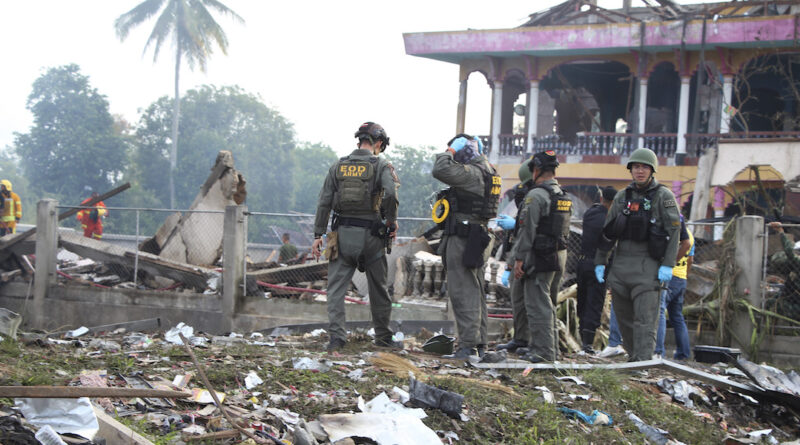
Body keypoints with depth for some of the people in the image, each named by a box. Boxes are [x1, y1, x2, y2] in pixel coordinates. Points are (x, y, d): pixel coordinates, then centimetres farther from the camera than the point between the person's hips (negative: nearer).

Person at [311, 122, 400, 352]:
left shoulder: (338, 166, 8)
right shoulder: (381, 166, -4)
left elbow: (324, 202, 6)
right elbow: (390, 195, -21)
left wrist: (318, 234, 9)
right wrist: (392, 222, -5)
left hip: (342, 235, 2)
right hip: (370, 235, -2)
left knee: (336, 287, 3)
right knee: (378, 288, 12)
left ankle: (336, 335, -8)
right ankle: (383, 336, 22)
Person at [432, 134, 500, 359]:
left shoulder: (471, 172, -16)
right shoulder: (487, 170, 15)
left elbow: (441, 170, -26)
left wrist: (450, 151, -11)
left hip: (463, 237, -10)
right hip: (477, 236, 10)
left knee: (463, 292, -9)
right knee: (475, 291, 13)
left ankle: (468, 346, -11)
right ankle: (479, 343, 18)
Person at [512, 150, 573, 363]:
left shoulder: (536, 195, -15)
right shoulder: (564, 196, 13)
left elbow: (528, 230, -18)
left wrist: (519, 258, -14)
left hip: (537, 257, -9)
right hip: (554, 256, 9)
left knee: (537, 304, -5)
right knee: (545, 302, 18)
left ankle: (543, 350, -5)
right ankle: (551, 347, 23)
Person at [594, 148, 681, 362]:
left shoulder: (663, 196, -1)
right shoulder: (622, 196, 14)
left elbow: (673, 231, -7)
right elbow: (608, 232, 18)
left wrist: (667, 265, -15)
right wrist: (600, 261, 15)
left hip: (647, 267, -5)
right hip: (620, 266, 5)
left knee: (645, 319, -11)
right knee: (624, 316, 8)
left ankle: (643, 361, -15)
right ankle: (633, 356, 18)